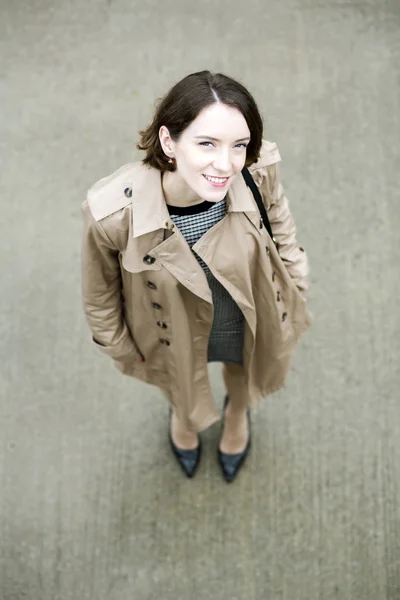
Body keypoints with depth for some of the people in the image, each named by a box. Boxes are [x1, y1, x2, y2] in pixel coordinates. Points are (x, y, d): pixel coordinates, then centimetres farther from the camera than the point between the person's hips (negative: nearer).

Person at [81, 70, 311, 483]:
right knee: (181, 385, 34)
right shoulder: (112, 212, -38)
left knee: (244, 375, 36)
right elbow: (100, 293, -16)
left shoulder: (259, 173, -34)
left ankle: (237, 414, 74)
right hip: (179, 334, -1)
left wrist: (297, 292, 5)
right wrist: (120, 349, -1)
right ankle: (182, 416, 74)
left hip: (253, 322, 2)